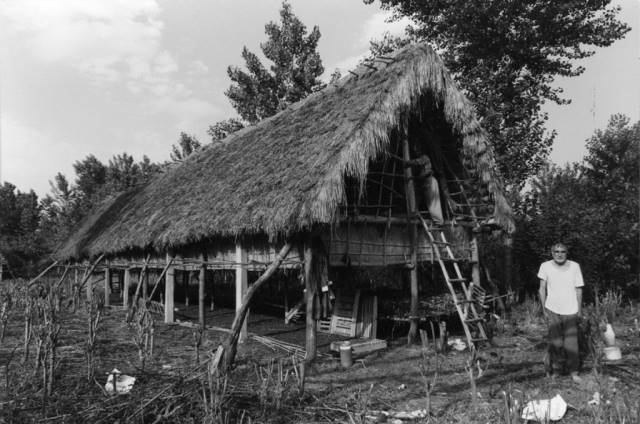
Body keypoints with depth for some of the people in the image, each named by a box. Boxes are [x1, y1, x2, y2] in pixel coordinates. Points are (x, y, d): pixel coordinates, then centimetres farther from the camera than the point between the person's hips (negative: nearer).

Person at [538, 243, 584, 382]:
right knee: (555, 343, 0)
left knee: (571, 343, 3)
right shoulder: (545, 266, -3)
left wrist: (580, 309, 5)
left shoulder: (574, 266, -1)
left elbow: (578, 289, 5)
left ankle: (573, 371, 19)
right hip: (552, 310, -1)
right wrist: (544, 309, 0)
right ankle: (554, 370, 16)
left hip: (571, 311, 1)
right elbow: (542, 289, 2)